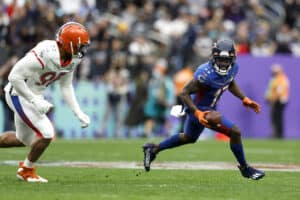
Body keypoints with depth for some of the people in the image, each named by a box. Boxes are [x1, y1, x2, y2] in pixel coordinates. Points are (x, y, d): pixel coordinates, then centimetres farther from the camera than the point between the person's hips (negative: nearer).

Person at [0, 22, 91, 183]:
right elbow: (14, 76, -29)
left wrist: (79, 113, 0)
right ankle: (26, 170, 10)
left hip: (33, 96, 9)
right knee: (46, 134, -12)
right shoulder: (44, 54, -32)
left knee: (23, 139, 22)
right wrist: (35, 101, -28)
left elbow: (66, 87, 9)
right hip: (19, 95, -9)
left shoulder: (72, 60, -6)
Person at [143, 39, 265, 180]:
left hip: (209, 108, 9)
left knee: (189, 138, 30)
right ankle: (245, 169, 8)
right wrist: (198, 113, -35)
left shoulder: (233, 68, -10)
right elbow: (184, 93, -28)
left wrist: (244, 99, 5)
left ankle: (153, 149, 44)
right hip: (200, 110, -9)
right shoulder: (206, 74, -34)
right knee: (235, 132, -12)